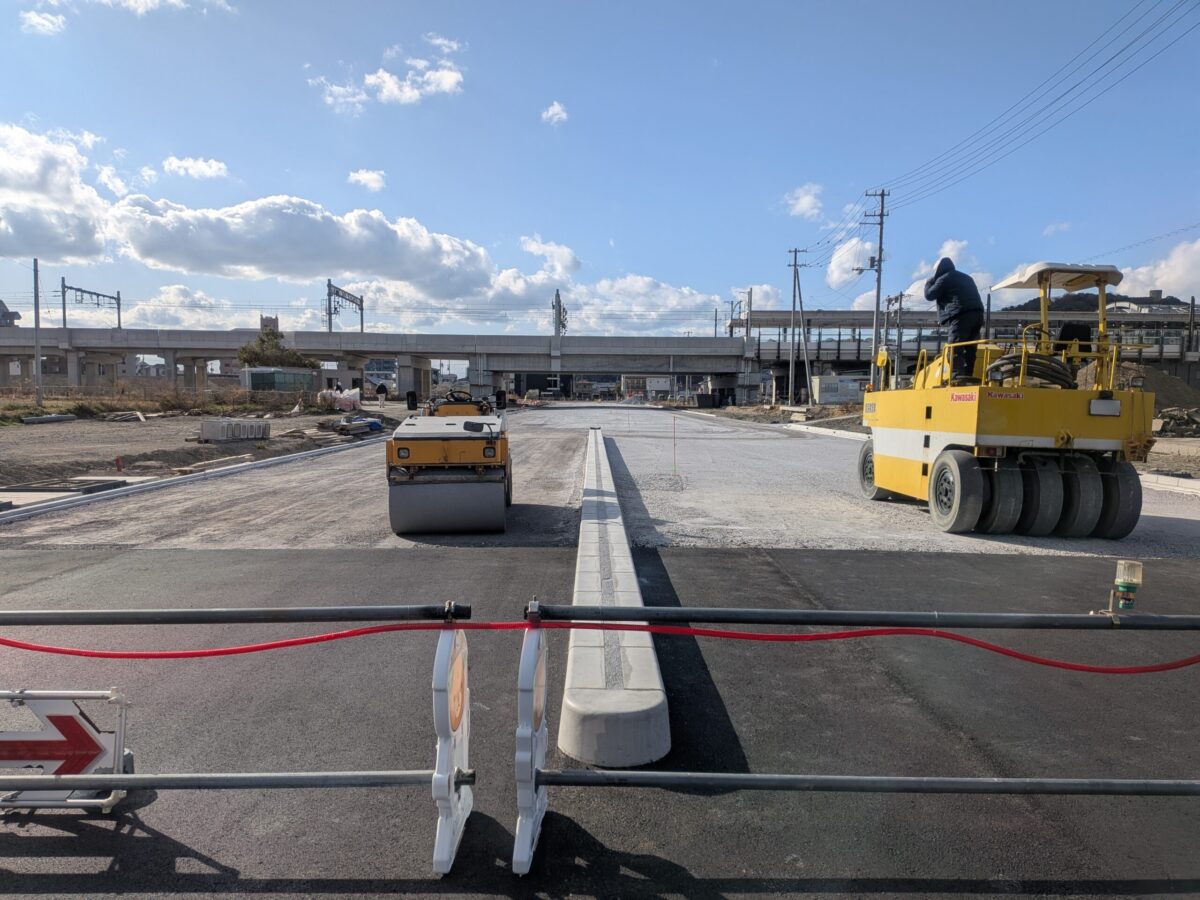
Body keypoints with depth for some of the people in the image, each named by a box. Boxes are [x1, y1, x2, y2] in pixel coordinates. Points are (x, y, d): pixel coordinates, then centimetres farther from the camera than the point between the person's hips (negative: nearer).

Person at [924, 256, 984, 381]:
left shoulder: (944, 279, 5)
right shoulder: (966, 277, 31)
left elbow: (929, 295, 8)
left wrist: (929, 282, 23)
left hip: (961, 316, -8)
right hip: (977, 314, 8)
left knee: (955, 350, -11)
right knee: (970, 349, 7)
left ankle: (957, 378, -22)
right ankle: (967, 378, 4)